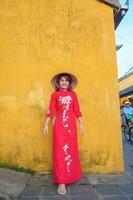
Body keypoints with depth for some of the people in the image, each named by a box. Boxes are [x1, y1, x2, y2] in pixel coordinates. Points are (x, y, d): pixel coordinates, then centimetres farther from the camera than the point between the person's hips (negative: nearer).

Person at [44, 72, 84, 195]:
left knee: (71, 150, 11)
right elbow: (51, 110, 1)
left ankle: (71, 175, 30)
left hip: (71, 124, 3)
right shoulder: (54, 95, 4)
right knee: (60, 150, -3)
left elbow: (77, 110, 7)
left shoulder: (73, 94, 9)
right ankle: (61, 182, 2)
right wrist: (46, 124, -4)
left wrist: (81, 124, 4)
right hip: (59, 124, -2)